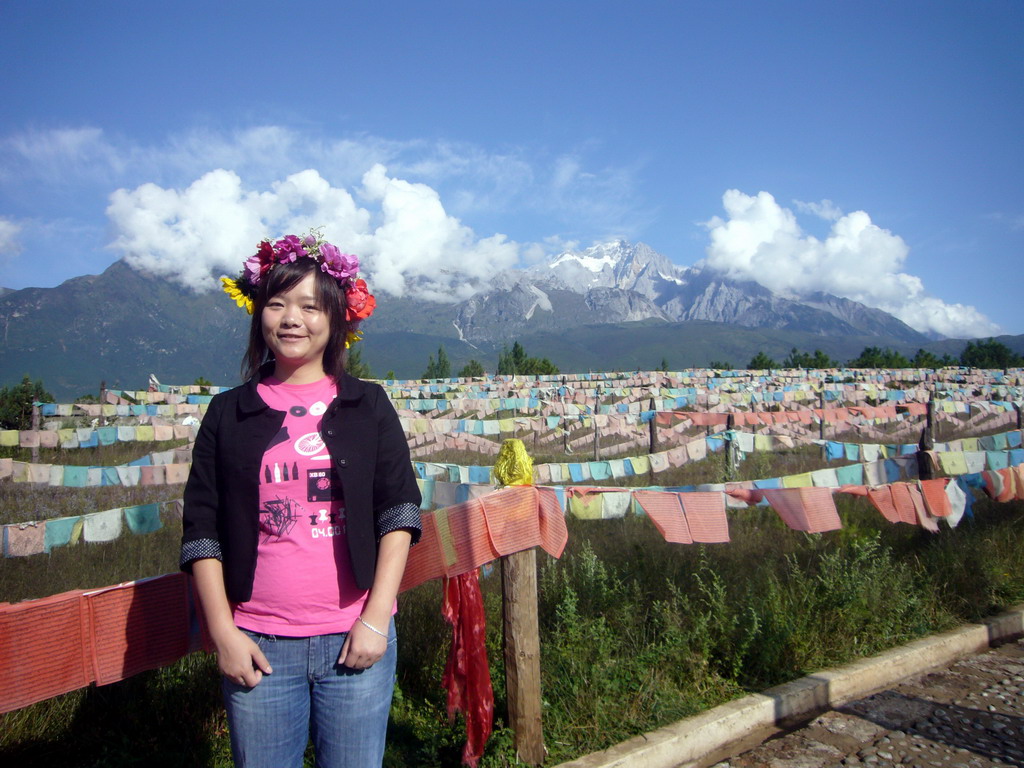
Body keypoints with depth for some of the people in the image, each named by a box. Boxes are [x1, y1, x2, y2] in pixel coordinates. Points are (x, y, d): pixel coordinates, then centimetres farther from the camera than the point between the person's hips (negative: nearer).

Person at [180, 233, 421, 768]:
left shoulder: (368, 406, 3)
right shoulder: (228, 413, 5)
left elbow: (399, 511, -1)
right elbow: (201, 529, 5)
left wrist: (377, 618, -7)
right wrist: (222, 632, -2)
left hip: (355, 640, 0)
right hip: (257, 645, 1)